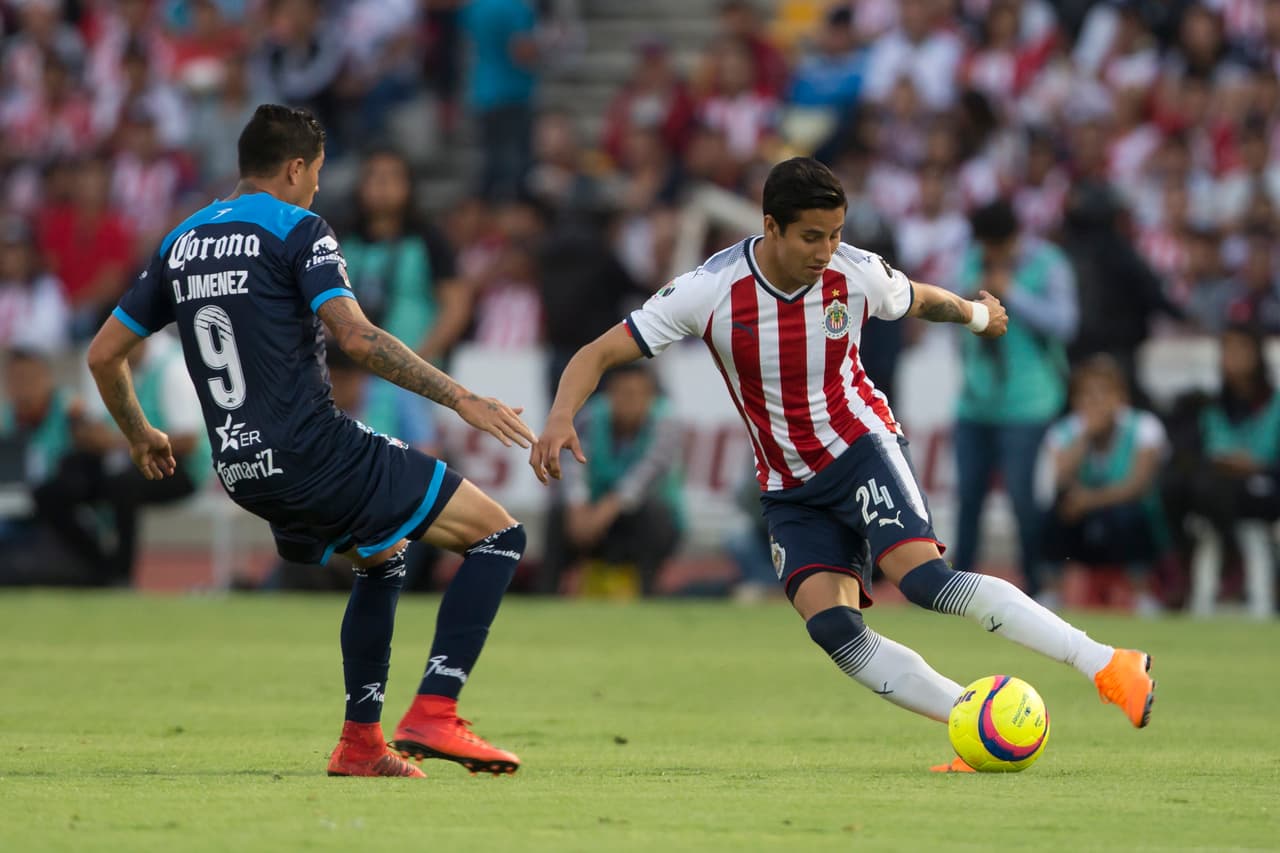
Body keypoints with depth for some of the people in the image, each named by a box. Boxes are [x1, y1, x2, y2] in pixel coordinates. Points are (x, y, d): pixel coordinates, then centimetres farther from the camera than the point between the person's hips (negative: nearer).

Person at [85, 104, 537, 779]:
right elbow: (356, 337, -19)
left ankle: (361, 741, 24)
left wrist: (140, 437, 36)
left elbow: (103, 354, 19)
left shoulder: (182, 242, 15)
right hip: (313, 451, -8)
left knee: (383, 557, 32)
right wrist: (461, 399, -17)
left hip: (241, 470, 8)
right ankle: (433, 715, -14)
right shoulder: (298, 230, -5)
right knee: (498, 534, -3)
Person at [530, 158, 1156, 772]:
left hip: (860, 445, -2)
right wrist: (560, 418, -31)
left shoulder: (857, 275, -11)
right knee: (830, 626, -21)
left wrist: (978, 315, 34)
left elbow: (921, 300, 14)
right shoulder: (710, 291, -15)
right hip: (789, 488, 2)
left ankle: (1109, 668, -26)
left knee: (923, 579, -27)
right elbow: (599, 354, -13)